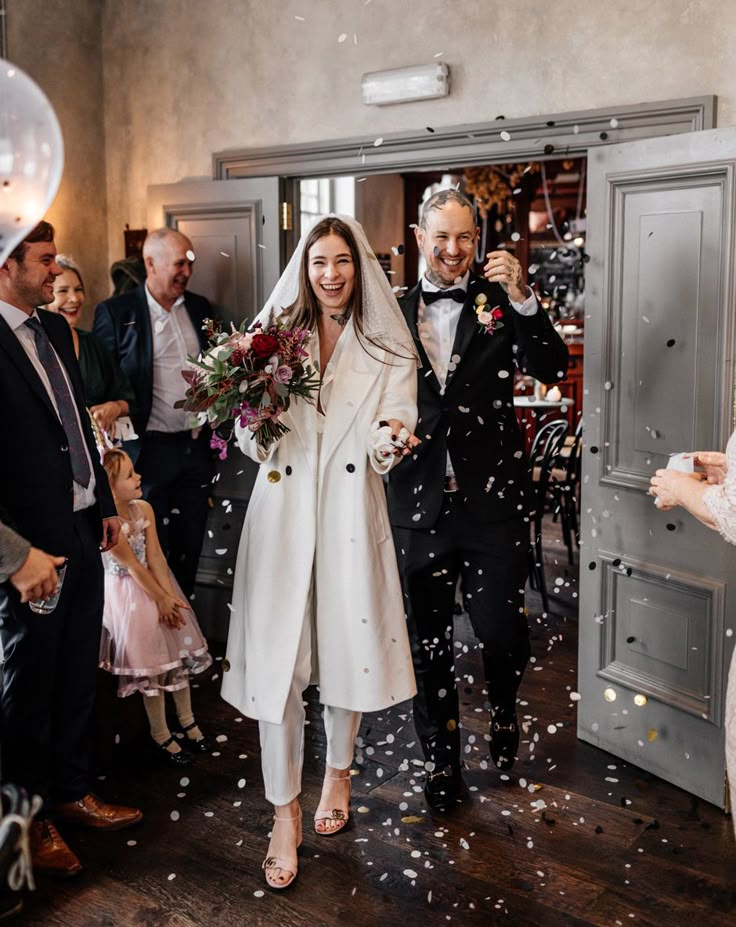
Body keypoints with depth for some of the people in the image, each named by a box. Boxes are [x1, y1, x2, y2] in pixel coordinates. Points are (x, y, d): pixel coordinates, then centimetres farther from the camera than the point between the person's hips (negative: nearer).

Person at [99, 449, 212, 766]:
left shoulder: (144, 509, -5)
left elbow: (155, 556, -5)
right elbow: (133, 566, -20)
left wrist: (170, 595, -12)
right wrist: (161, 599, -14)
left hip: (156, 584, 7)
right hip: (129, 595, -7)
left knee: (178, 652, 10)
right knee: (151, 663, 0)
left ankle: (187, 721, 27)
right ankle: (161, 736, 16)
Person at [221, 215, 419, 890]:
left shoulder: (388, 348, 4)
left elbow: (386, 448, -3)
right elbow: (253, 445, 5)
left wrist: (391, 438, -26)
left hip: (351, 508, 0)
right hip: (283, 506, 0)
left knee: (346, 645, 9)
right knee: (276, 655, -2)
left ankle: (338, 772, 36)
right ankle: (285, 813, 12)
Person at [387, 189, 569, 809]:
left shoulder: (500, 303, 1)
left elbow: (555, 370, -11)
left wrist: (523, 301, -19)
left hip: (493, 501, -2)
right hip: (419, 502, 2)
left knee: (501, 631, 2)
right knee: (429, 641, 12)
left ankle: (504, 713, 36)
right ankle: (441, 762, 30)